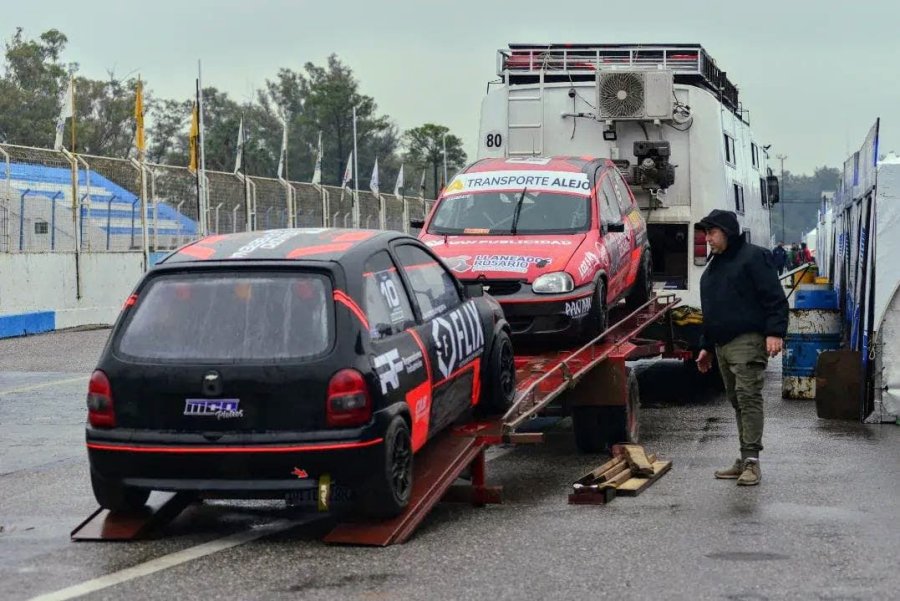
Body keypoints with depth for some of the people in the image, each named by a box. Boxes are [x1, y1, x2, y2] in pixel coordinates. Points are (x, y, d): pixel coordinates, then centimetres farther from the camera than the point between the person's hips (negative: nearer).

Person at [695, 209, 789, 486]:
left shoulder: (753, 257, -5)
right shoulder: (714, 266, 23)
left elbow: (775, 299, -12)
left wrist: (775, 332, -23)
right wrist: (706, 346, 28)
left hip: (748, 341, -9)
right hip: (722, 344, 9)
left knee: (748, 397, -13)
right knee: (737, 401, 9)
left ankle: (751, 460, -15)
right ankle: (745, 461, 12)